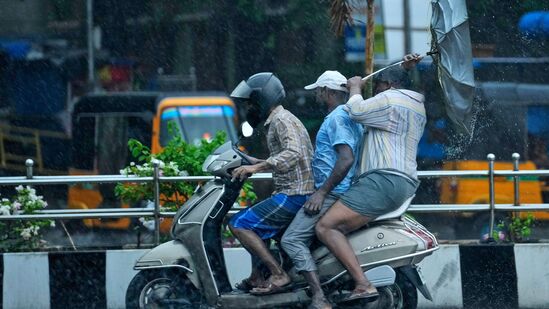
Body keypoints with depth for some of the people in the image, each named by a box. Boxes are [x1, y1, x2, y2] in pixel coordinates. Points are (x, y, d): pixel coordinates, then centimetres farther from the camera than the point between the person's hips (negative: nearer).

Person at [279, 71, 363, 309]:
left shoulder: (338, 117, -12)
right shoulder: (348, 116, 20)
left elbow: (347, 158, -24)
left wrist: (321, 192, -22)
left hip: (332, 193, -11)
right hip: (339, 193, 11)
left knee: (292, 239, -17)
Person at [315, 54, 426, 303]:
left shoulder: (390, 99, -5)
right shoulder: (417, 106, 26)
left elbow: (358, 111, -14)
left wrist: (355, 89, 4)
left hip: (385, 179, -11)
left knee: (325, 227, -21)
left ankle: (363, 285, -34)